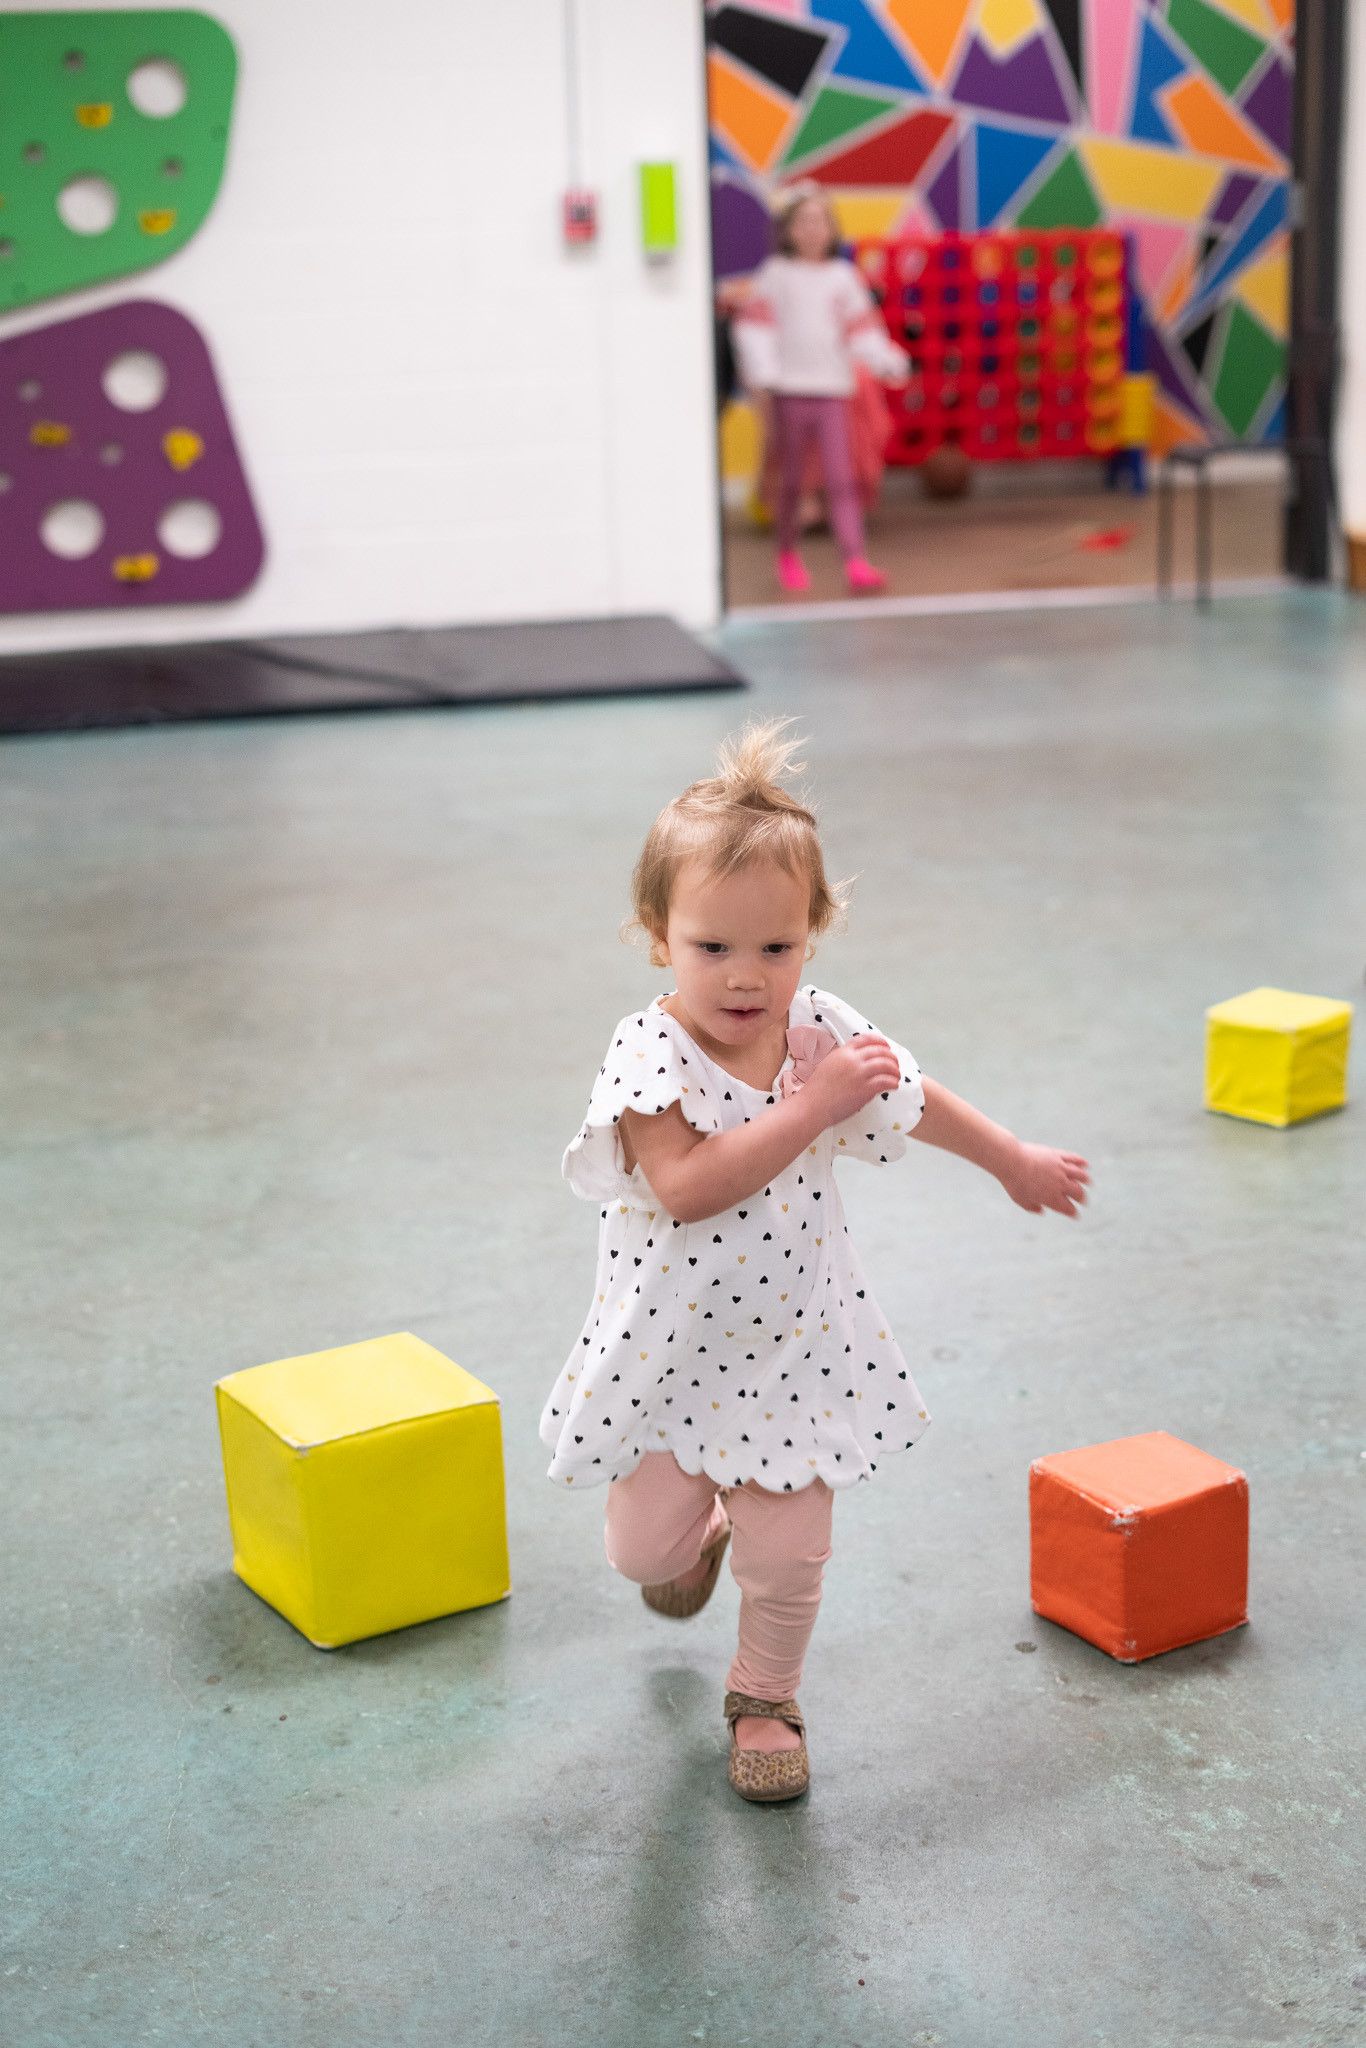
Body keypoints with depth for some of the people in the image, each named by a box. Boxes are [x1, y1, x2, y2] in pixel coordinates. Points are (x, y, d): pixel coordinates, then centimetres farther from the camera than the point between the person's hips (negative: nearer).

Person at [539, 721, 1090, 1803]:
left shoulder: (826, 1032, -9)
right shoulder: (650, 1053, -22)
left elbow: (914, 1099, 12)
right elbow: (685, 1188, -36)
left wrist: (1015, 1159, 25)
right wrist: (810, 1107, -36)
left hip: (793, 1348, 2)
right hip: (668, 1348, -2)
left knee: (789, 1554, 7)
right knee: (646, 1549, 10)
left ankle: (766, 1696, 35)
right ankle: (696, 1528, 47)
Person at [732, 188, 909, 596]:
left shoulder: (844, 276, 10)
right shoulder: (775, 274, 4)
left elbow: (862, 327, 8)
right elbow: (754, 323, 0)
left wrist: (887, 362, -7)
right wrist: (761, 371, -12)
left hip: (834, 390, 1)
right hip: (790, 390, -1)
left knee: (842, 478, -8)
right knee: (791, 479, 6)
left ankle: (856, 562, -15)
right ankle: (787, 555, 24)